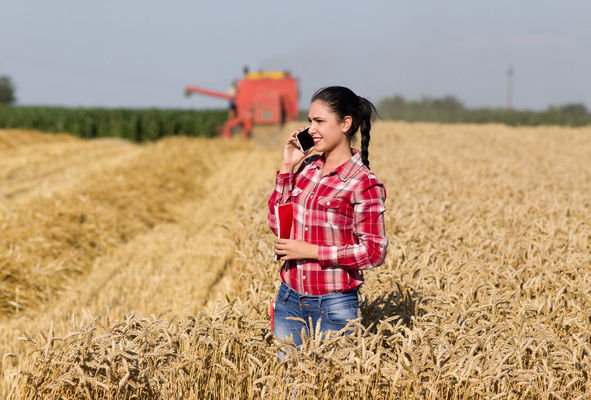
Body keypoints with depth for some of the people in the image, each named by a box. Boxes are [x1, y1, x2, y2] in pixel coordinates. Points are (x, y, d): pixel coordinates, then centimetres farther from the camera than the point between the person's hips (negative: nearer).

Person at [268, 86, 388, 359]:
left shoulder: (364, 184, -12)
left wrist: (310, 250, -16)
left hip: (334, 308, -5)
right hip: (290, 301, 6)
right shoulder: (307, 167, 6)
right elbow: (277, 224, 8)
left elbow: (374, 252, -12)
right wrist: (286, 168, 0)